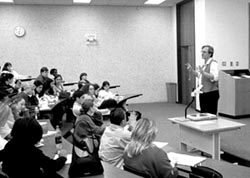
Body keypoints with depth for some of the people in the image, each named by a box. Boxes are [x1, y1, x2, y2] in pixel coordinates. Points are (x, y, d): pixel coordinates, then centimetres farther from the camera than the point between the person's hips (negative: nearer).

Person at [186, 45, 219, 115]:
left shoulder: (213, 63, -13)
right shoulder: (204, 64, 15)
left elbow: (215, 77, -25)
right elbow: (199, 75, 27)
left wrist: (203, 72, -33)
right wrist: (191, 70, 14)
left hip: (211, 94, -9)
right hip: (203, 93, 9)